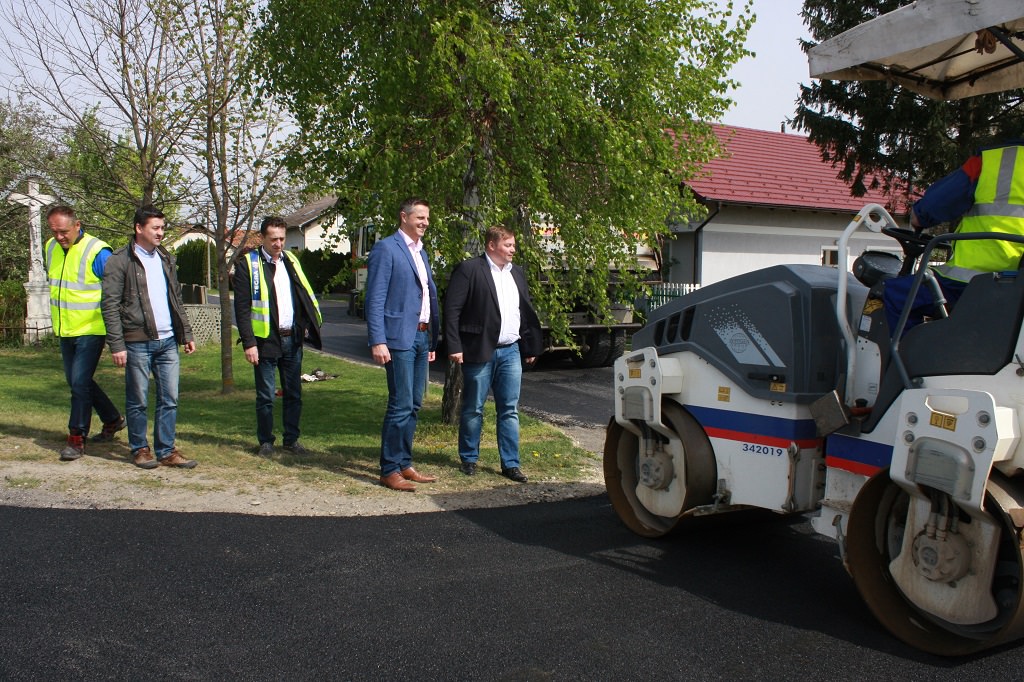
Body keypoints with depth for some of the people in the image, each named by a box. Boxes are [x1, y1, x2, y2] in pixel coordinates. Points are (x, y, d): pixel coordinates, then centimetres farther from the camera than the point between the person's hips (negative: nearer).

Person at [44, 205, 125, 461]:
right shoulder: (51, 248, 5)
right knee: (76, 381, 15)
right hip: (65, 330, 8)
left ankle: (77, 438, 1)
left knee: (80, 382, -9)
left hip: (91, 330, -8)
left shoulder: (97, 252, -18)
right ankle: (113, 419, 31)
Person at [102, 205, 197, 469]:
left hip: (168, 341, 6)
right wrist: (117, 345, -14)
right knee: (138, 401, 4)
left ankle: (166, 451, 14)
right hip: (138, 343, -5)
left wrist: (186, 334, 15)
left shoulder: (166, 259, 16)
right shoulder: (120, 260, -4)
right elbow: (110, 305, -8)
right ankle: (140, 449, 18)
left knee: (170, 399, 6)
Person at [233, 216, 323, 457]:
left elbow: (305, 297, 15)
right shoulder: (248, 264, -4)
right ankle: (266, 441, 17)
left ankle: (291, 440, 20)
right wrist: (249, 342, -13)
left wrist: (307, 325, 2)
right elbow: (242, 307, -8)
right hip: (265, 340, -5)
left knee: (294, 393, 9)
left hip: (292, 339, 5)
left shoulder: (291, 261, 12)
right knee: (266, 395, 4)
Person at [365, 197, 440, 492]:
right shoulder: (386, 248, -6)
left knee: (414, 405, 11)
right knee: (401, 406, -8)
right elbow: (375, 298, -12)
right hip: (399, 338, -8)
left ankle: (404, 464, 20)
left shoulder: (421, 253, 19)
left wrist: (433, 339, 17)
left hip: (421, 337, 8)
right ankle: (389, 470, 2)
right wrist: (377, 341, -19)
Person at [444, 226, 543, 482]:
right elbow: (452, 309, -11)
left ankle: (510, 464, 12)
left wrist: (530, 347, 15)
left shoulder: (516, 273, 14)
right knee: (473, 410, 5)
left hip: (511, 351, 5)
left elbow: (527, 312, 18)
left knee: (510, 410, 6)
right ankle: (469, 459, 20)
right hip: (480, 351, -5)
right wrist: (454, 346, -16)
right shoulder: (468, 269, -7)